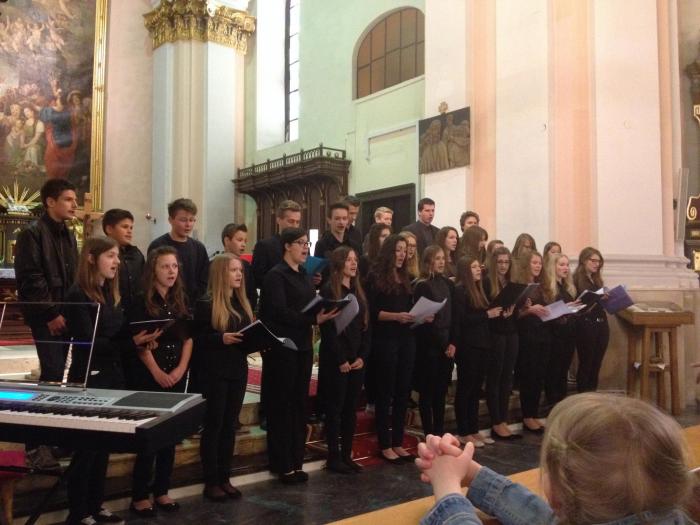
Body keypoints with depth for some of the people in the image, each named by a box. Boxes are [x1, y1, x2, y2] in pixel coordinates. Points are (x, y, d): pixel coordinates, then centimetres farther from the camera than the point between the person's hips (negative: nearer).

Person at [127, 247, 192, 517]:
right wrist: (157, 373, -16)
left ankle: (161, 491, 22)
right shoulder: (142, 302, -7)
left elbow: (188, 337, 7)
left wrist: (181, 369, -5)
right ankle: (140, 495, 12)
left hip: (177, 376, 5)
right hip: (148, 376, -5)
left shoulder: (181, 300, 8)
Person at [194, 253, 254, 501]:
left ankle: (224, 478, 23)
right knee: (213, 425, 3)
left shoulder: (242, 302, 11)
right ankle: (211, 482, 14)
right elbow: (198, 338, -12)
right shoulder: (206, 304, -9)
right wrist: (221, 338, -25)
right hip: (216, 372, -6)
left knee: (230, 425, 12)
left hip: (238, 370, 6)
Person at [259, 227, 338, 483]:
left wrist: (323, 312, -4)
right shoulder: (276, 275, -10)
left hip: (302, 346, 8)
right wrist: (313, 319, -25)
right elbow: (280, 312, -19)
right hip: (281, 347, -8)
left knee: (299, 405, 12)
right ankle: (282, 465, 11)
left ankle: (295, 462, 22)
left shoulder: (304, 275, 14)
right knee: (281, 406, 1)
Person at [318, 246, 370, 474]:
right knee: (335, 409, 1)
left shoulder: (359, 291, 13)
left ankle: (347, 455, 19)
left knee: (351, 409, 10)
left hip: (357, 360, 6)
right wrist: (341, 360, -14)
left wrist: (362, 356, 0)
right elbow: (327, 329, -13)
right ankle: (333, 457, 10)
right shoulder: (328, 290, -8)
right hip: (335, 361, -6)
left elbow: (366, 326, 11)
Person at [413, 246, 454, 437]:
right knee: (427, 392, 2)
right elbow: (425, 321, -10)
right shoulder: (422, 287, -8)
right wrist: (443, 345, -7)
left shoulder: (448, 284, 10)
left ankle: (440, 432, 19)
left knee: (442, 391, 11)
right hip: (429, 346, -5)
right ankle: (429, 435, 9)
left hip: (447, 345, 6)